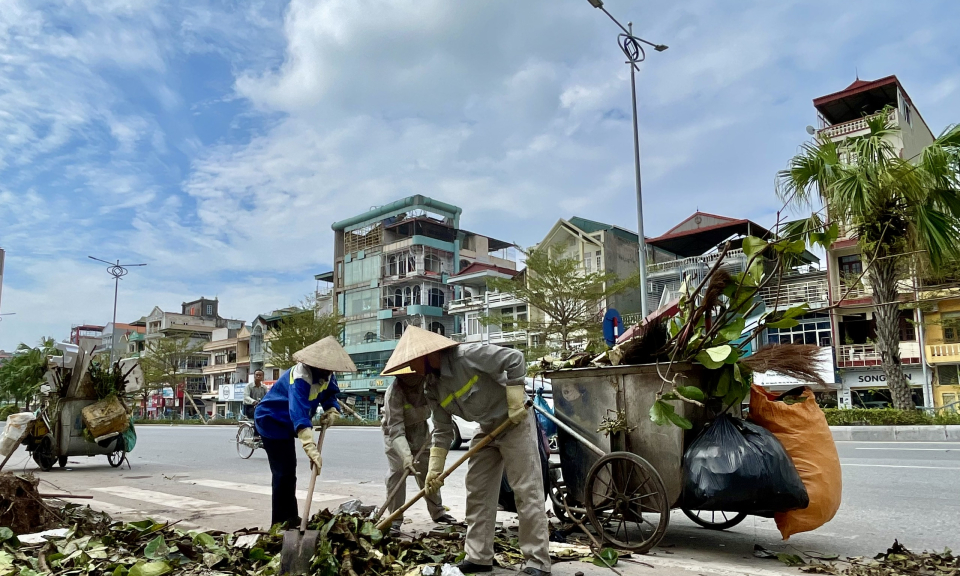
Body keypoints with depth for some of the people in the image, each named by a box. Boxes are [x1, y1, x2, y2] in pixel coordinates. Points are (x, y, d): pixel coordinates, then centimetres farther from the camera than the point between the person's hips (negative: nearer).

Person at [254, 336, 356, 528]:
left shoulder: (325, 374, -10)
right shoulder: (300, 377, -37)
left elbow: (331, 393, 6)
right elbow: (299, 413, -50)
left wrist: (331, 410, -17)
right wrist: (311, 448, -61)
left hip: (286, 424, 9)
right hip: (272, 422, -9)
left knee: (289, 472, 17)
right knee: (284, 473, -12)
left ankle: (290, 519, 29)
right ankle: (281, 524, -4)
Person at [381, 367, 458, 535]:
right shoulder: (394, 392, -36)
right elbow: (395, 429, -41)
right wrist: (406, 455, -51)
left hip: (420, 432, 5)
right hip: (396, 434, -4)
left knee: (428, 472, 11)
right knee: (397, 472, -15)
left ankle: (438, 512, 25)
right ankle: (395, 519, -5)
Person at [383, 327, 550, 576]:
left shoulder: (468, 355, -26)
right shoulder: (433, 389, -2)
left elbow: (515, 359, -27)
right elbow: (442, 431, 3)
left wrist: (516, 403, -25)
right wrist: (434, 468, -2)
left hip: (515, 422, -8)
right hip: (487, 428, 8)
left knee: (527, 491, -7)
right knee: (477, 492, 7)